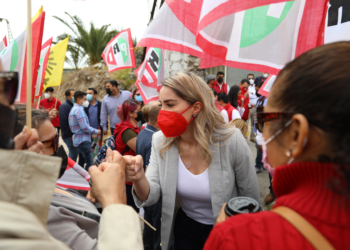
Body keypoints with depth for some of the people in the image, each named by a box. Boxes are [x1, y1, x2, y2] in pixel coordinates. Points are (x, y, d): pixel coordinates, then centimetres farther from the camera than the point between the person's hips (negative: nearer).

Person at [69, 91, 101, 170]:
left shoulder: (73, 109, 16)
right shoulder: (79, 110, -15)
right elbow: (85, 127, -21)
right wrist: (96, 131, -7)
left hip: (78, 139, 10)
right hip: (83, 140, -10)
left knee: (81, 162, 18)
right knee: (90, 163, -11)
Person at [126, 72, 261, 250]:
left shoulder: (231, 141, -25)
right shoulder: (160, 141, -14)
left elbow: (252, 201, -13)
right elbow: (151, 197, -17)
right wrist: (139, 178, -38)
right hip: (185, 227, 3)